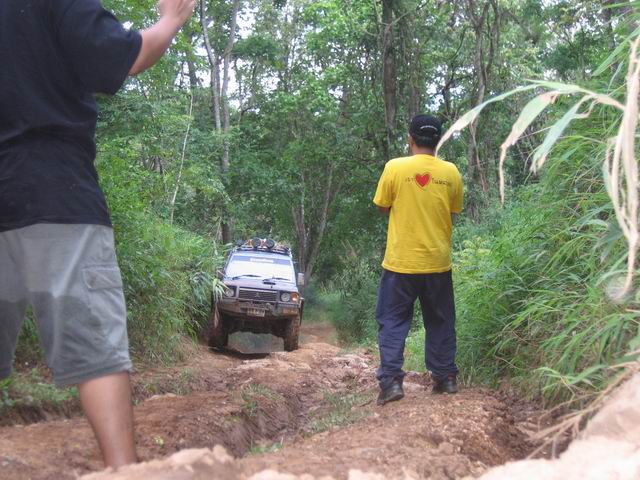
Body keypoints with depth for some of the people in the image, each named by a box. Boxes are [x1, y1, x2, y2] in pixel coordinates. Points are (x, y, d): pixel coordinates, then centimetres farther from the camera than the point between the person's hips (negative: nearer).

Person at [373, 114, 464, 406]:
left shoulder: (395, 168, -9)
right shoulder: (451, 172, -1)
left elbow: (383, 208, 1)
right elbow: (453, 215, 8)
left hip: (401, 261, -2)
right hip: (438, 262, 3)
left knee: (393, 322, 6)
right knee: (440, 322, 16)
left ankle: (391, 380, -3)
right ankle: (445, 378, 21)